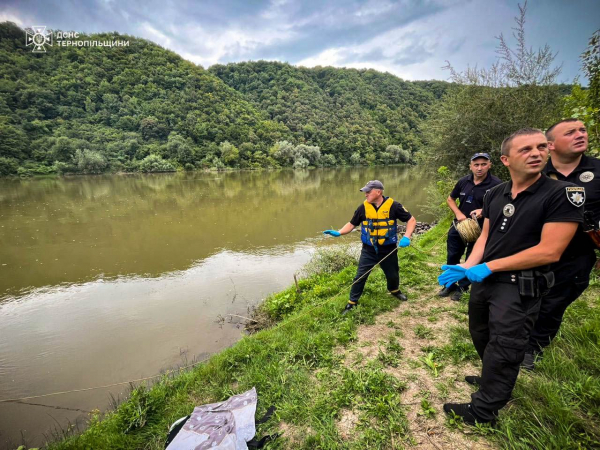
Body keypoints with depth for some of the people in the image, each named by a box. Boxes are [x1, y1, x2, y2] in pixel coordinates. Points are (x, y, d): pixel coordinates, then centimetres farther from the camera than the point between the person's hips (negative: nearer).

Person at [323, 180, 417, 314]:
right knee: (360, 276, 1)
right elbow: (352, 224, -1)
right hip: (368, 250, 0)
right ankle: (352, 302, 18)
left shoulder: (393, 205, -14)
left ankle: (394, 290, 54)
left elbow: (411, 220, -7)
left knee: (393, 274, 21)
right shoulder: (363, 207, -8)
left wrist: (406, 237, -21)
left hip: (388, 250, 0)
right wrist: (338, 233, -18)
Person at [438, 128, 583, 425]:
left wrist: (489, 266, -18)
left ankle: (482, 411, 23)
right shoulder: (494, 194, 2)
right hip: (483, 279, 6)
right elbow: (485, 236, 6)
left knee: (503, 350, 6)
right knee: (481, 337, 22)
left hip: (519, 287, -6)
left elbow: (549, 251, -21)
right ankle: (493, 381, 48)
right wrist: (467, 267, -10)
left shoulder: (563, 194, -15)